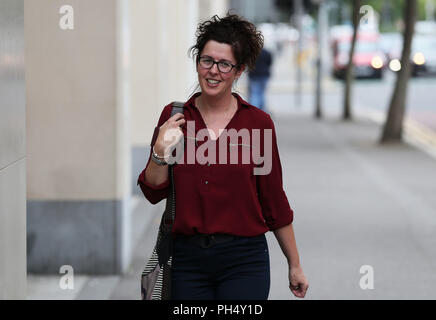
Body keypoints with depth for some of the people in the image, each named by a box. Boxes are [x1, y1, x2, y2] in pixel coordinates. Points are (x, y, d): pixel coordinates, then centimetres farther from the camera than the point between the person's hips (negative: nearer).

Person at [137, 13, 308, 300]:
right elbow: (154, 193, 4)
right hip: (187, 258, 2)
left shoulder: (259, 123, -1)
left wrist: (295, 265, 7)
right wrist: (161, 153, -13)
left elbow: (274, 201, 5)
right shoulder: (173, 116, 4)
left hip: (243, 259, -2)